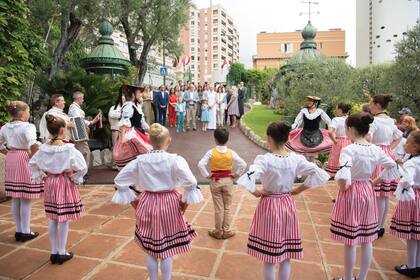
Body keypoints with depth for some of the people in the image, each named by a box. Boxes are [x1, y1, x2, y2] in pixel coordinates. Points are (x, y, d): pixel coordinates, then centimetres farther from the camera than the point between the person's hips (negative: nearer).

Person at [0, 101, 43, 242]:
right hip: (25, 161, -7)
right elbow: (33, 144, -30)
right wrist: (33, 156, -15)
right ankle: (25, 232, 10)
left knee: (15, 199, 14)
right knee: (26, 199, 2)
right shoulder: (27, 126, -15)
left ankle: (19, 230, 24)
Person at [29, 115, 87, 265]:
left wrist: (42, 177, 12)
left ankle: (54, 252, 25)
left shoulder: (44, 148, -1)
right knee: (64, 220, 5)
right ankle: (62, 253, 15)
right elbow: (82, 167, -22)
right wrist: (75, 178, -7)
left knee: (52, 220, 14)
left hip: (50, 183, 6)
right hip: (65, 184, -5)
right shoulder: (68, 148, -18)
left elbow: (32, 164, 11)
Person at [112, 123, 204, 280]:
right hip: (169, 205, -3)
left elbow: (119, 180, 1)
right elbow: (191, 183, -23)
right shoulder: (175, 160, -16)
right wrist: (185, 202, -8)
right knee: (167, 250, 14)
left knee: (150, 250, 19)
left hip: (147, 204, 3)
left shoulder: (140, 160, -6)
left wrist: (132, 201, 8)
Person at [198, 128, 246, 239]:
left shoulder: (211, 152, -12)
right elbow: (243, 164, -13)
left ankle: (218, 232, 21)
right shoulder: (231, 153, -8)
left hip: (215, 181, -1)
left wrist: (207, 175, -11)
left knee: (218, 208, 9)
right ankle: (226, 231, 20)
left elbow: (201, 164, -22)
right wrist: (235, 175, -3)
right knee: (227, 207, 13)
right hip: (228, 181, 1)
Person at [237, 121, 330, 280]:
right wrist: (298, 190, 0)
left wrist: (256, 192, -13)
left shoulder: (264, 160, -20)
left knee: (269, 257, 12)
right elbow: (321, 176, -7)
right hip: (288, 205, 4)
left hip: (269, 206, -4)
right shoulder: (296, 159, -8)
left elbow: (245, 180, -33)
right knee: (286, 256, 19)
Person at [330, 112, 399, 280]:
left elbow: (343, 175, -34)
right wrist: (377, 180, 13)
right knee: (367, 240, 17)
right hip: (368, 192, 7)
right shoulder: (376, 150, -1)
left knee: (350, 242, 7)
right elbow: (392, 167, 9)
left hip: (350, 194, -6)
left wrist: (342, 186, -16)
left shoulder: (348, 149, -20)